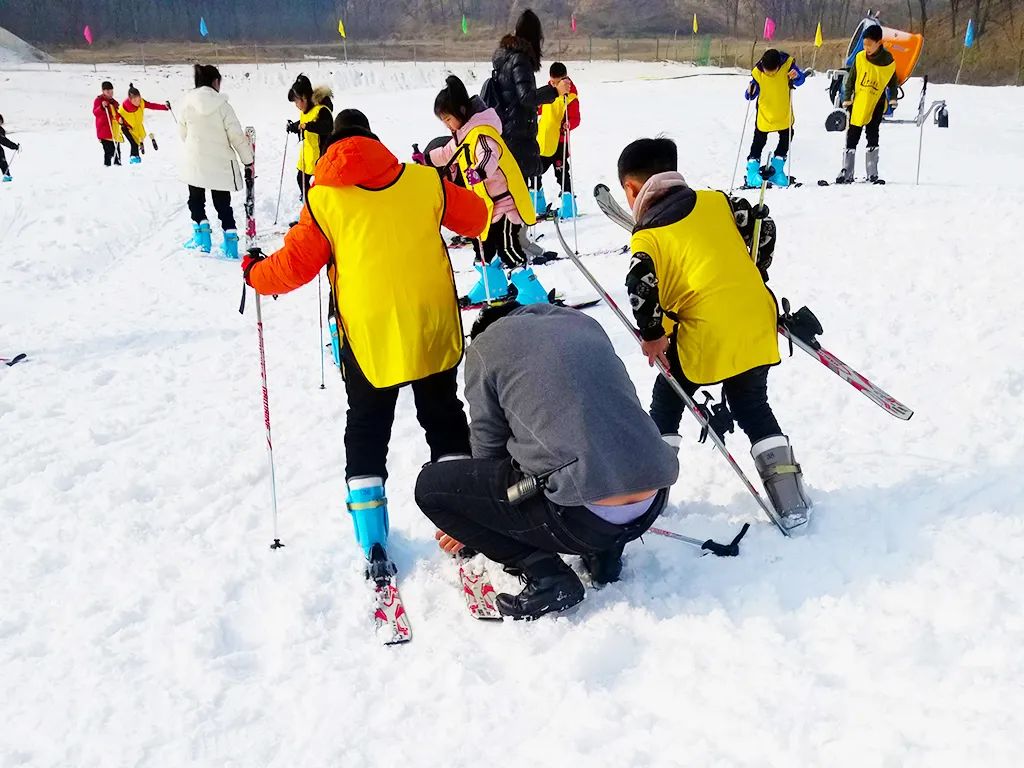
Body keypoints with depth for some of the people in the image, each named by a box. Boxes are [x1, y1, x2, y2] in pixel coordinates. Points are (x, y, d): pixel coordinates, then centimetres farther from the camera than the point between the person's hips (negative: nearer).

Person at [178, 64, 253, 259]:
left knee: (196, 200, 20)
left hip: (194, 163, 1)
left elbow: (183, 132, 7)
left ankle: (202, 237, 13)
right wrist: (248, 161, -1)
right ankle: (230, 243, 4)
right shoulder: (222, 105, -12)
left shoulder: (188, 103, -5)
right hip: (220, 164, -1)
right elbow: (236, 135, -11)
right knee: (223, 204, 10)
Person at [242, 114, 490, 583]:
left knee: (366, 434, 13)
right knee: (444, 420, 20)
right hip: (433, 330, 2)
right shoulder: (423, 180, 3)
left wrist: (254, 273, 21)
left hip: (369, 336, -1)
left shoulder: (324, 198, -2)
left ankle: (375, 549, 10)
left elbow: (294, 266, 0)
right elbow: (478, 218, 15)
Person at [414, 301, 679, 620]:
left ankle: (545, 573, 3)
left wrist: (467, 520, 31)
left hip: (584, 517, -6)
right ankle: (604, 552, 21)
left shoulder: (486, 345, 5)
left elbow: (489, 443, 12)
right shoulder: (586, 323, 21)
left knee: (430, 485, 9)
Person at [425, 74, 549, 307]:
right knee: (483, 247, 20)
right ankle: (493, 284, 40)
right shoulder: (464, 134, 10)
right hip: (485, 204, 10)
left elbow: (490, 155, -43)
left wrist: (479, 171, -61)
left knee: (507, 248, -12)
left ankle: (532, 293, -7)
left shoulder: (482, 131, -22)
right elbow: (449, 153, 29)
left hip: (503, 200, -10)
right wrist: (427, 158, 33)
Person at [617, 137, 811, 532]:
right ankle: (790, 498, 13)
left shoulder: (647, 236, -4)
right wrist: (755, 275, 23)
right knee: (752, 406, 19)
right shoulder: (716, 200, 10)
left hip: (703, 337, -4)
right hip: (756, 323, 5)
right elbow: (763, 226, 12)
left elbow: (641, 287, -17)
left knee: (666, 405, 17)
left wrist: (652, 335, -4)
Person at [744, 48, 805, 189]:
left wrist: (796, 77, -29)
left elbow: (800, 80, -7)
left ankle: (776, 171, 23)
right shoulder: (757, 72, -19)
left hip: (784, 112, 2)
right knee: (759, 141, 2)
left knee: (786, 138, 10)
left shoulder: (788, 64, -18)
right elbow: (752, 95, -8)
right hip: (764, 113, -2)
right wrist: (749, 93, -30)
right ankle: (752, 172, 12)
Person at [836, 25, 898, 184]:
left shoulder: (889, 61, -4)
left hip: (877, 104, 0)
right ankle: (846, 173, 5)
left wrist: (893, 100, 8)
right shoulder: (860, 58, -5)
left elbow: (893, 81, 10)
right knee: (852, 137, 1)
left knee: (872, 137, -1)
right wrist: (847, 100, -2)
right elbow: (850, 80, 2)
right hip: (858, 103, 1)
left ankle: (872, 174, 3)